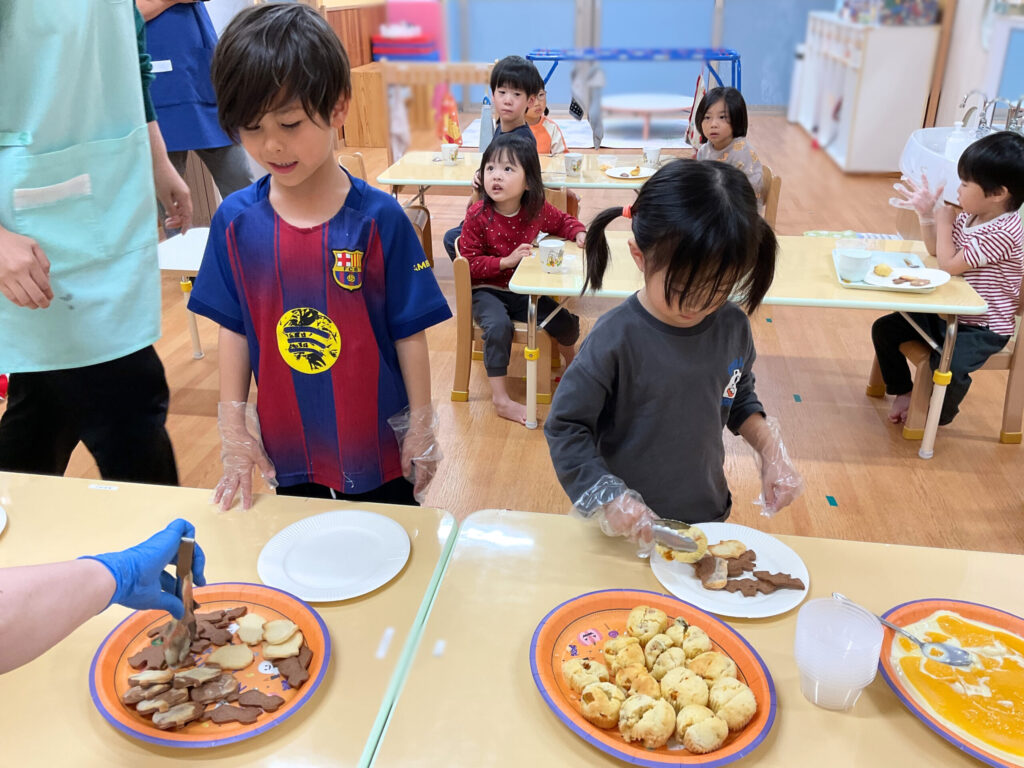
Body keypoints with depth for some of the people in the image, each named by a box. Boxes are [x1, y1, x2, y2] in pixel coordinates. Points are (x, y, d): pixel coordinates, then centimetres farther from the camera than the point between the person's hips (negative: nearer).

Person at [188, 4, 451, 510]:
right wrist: (233, 432, 1)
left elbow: (409, 332, -9)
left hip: (379, 448, -2)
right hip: (289, 452, 3)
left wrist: (421, 426, -5)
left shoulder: (378, 218, -15)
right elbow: (233, 329, 1)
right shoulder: (235, 221, -6)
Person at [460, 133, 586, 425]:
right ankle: (500, 399, -22)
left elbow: (563, 221, 15)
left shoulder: (538, 210, -7)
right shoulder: (478, 215, -18)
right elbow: (469, 262, -17)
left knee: (565, 323, -4)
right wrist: (507, 261, -27)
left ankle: (571, 362, 33)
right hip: (488, 291, -4)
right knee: (499, 326, -33)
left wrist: (579, 233, -6)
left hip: (524, 290, 4)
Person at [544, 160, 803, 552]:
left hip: (709, 515, 5)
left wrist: (770, 447, -6)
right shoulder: (616, 339, -25)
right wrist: (610, 500, -27)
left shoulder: (733, 326, -9)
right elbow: (565, 427, -19)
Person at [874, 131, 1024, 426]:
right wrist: (926, 213, -1)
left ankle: (939, 416, 3)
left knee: (948, 367, -30)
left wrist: (944, 221, -14)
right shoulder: (968, 217, 0)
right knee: (884, 328, 4)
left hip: (982, 328, -9)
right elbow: (935, 249, 14)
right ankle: (903, 391, 20)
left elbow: (949, 264, -25)